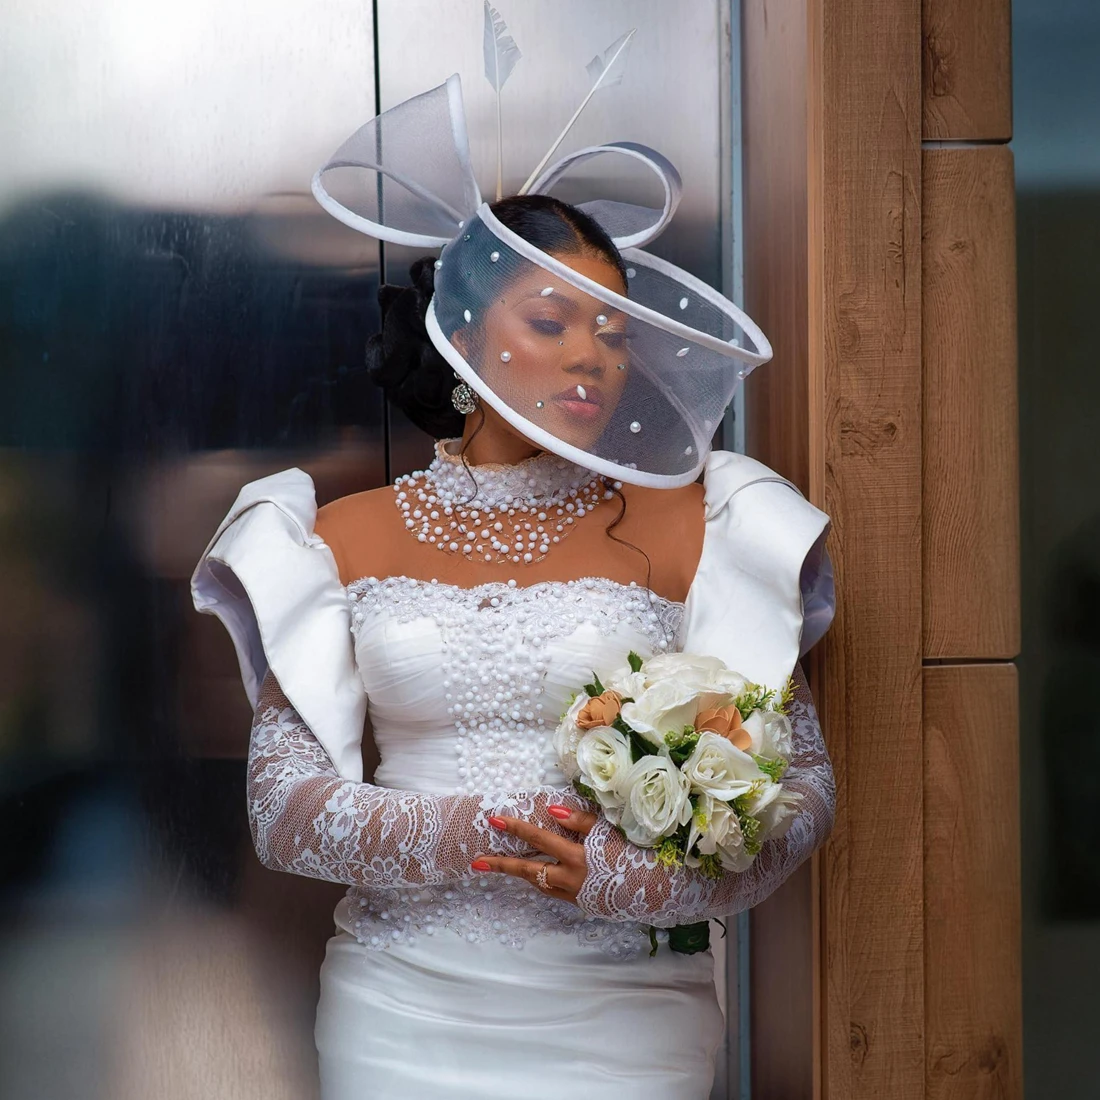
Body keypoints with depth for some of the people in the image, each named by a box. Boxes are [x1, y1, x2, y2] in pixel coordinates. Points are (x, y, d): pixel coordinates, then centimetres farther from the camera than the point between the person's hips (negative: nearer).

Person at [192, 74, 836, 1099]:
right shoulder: (346, 539, 3)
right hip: (401, 1015, 1)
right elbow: (283, 804, -3)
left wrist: (633, 877, -19)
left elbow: (801, 784, -2)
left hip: (620, 1018, -1)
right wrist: (464, 836, -19)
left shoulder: (679, 525, 0)